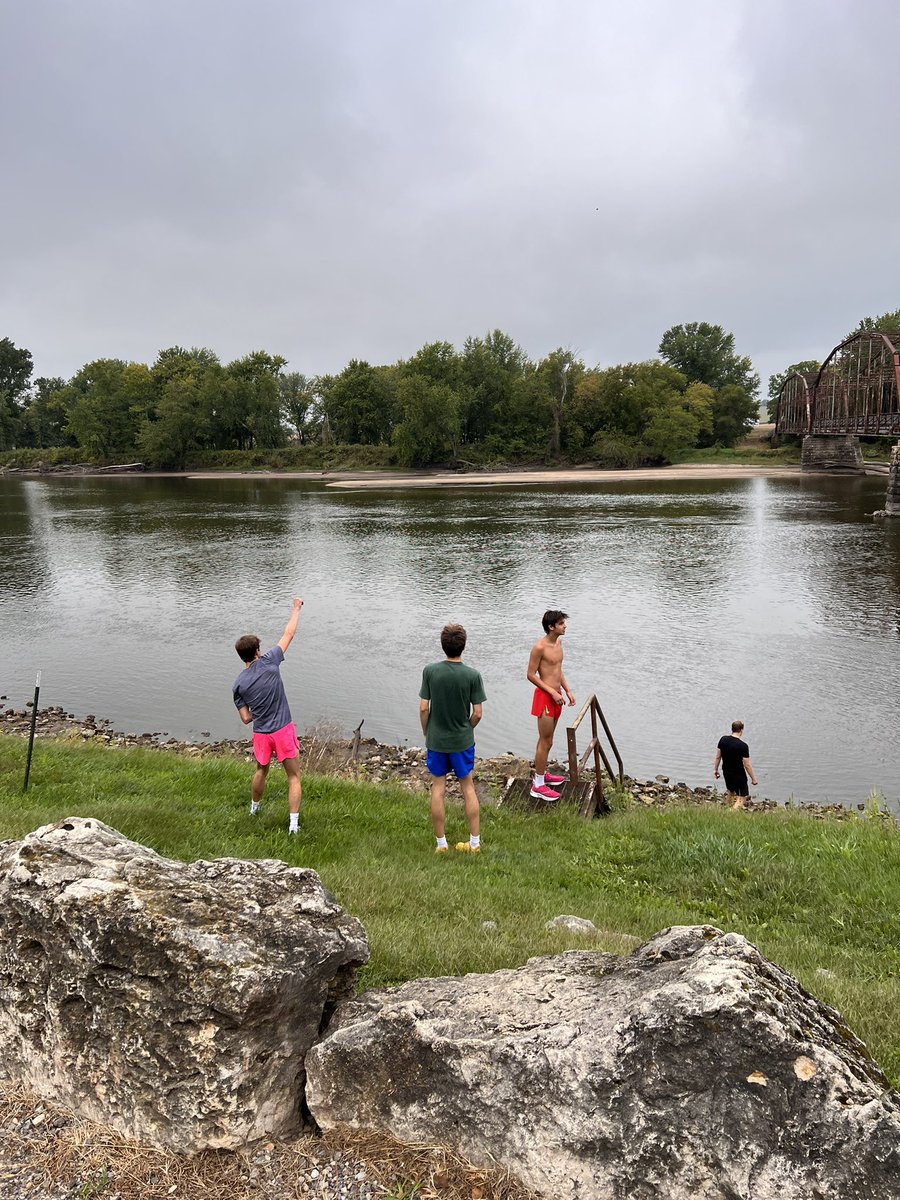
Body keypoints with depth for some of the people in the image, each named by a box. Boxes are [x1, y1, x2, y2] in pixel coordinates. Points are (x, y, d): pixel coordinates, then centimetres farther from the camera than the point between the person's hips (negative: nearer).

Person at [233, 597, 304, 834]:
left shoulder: (238, 685, -3)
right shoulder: (269, 662, -10)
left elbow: (246, 719, -1)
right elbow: (288, 634, 0)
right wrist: (296, 608, 11)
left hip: (261, 734, 3)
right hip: (283, 731, -3)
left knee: (261, 771, 28)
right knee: (294, 777, 7)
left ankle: (254, 807, 50)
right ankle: (293, 823, 1)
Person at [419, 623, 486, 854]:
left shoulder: (430, 671, -12)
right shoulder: (472, 675, -13)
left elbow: (423, 708, -9)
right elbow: (477, 713, -10)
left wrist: (426, 733, 7)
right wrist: (467, 729, 10)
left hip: (436, 740, 0)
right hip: (463, 740, 0)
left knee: (438, 787, 11)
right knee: (468, 787, 14)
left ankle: (441, 843, 19)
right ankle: (475, 842, 19)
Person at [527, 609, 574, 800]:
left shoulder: (558, 643, 9)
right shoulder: (539, 647, -18)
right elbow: (531, 675, -16)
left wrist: (567, 691, 13)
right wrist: (553, 692, -19)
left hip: (555, 696, 9)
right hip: (545, 697, -9)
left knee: (546, 740, 19)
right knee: (545, 742, -4)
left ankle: (541, 774, 33)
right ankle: (538, 785, 3)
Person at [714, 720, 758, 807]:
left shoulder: (723, 739, -7)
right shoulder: (743, 746, -21)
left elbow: (718, 757, 1)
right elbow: (747, 765, -18)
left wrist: (716, 769, 14)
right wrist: (753, 778, -5)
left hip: (726, 772, 6)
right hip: (739, 774, -6)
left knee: (731, 791, 29)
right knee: (741, 797, 2)